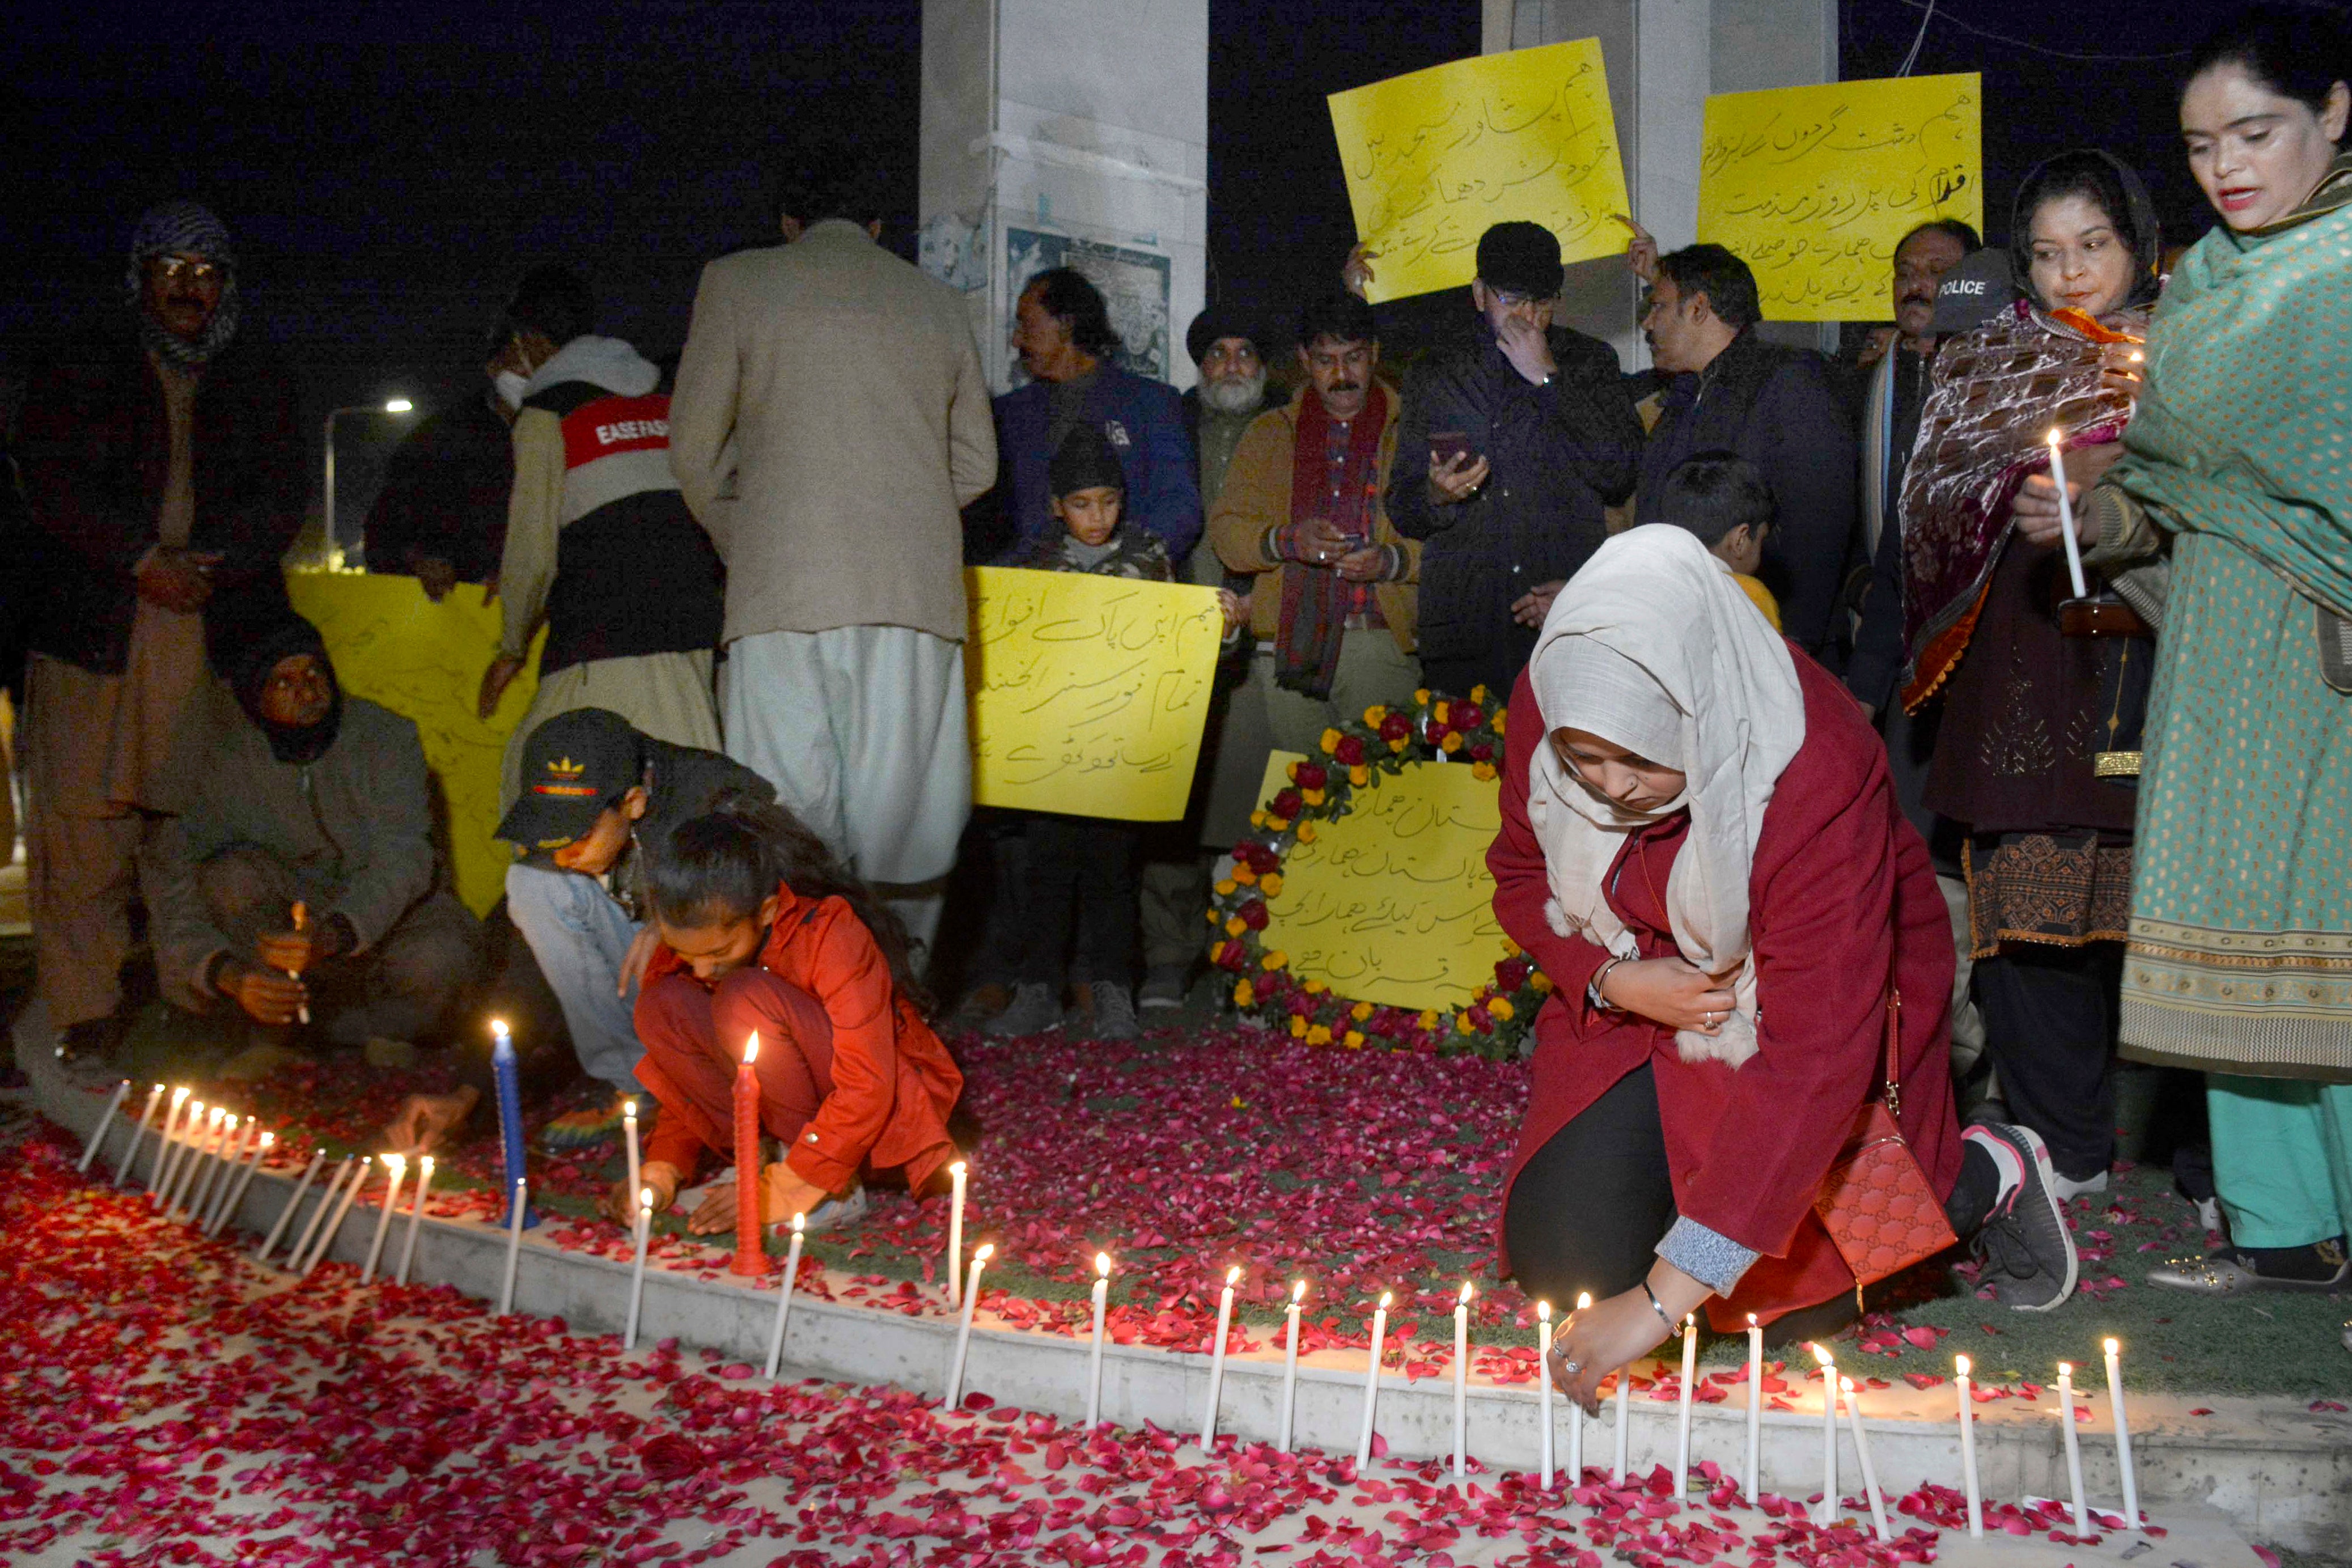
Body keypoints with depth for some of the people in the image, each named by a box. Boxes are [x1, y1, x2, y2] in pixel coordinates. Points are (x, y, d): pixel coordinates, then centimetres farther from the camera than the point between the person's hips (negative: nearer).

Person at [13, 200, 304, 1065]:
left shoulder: (260, 383, 18)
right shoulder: (78, 375, 15)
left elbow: (280, 501, 6)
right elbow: (53, 484, 1)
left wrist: (204, 565, -9)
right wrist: (144, 562, -12)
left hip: (222, 629, 0)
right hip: (96, 629, 0)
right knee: (80, 817, -5)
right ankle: (87, 1011, 2)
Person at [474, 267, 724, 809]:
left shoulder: (546, 414, 1)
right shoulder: (667, 404, 18)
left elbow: (533, 552, -1)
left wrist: (511, 650, 14)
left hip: (605, 649, -6)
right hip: (696, 637, 6)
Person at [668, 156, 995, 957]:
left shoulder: (736, 281, 10)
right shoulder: (938, 300, 18)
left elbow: (694, 449, 8)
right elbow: (976, 464, 19)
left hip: (784, 584, -2)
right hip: (915, 586, 2)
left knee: (788, 810, -2)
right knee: (902, 810, 4)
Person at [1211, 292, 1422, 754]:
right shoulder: (1269, 434, 16)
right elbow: (1225, 531, 8)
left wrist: (1391, 560, -15)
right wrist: (1288, 540, -12)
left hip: (1384, 643, -1)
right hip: (1290, 644, 2)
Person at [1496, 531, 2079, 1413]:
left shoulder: (1818, 777, -37)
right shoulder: (1548, 708, -22)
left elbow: (1815, 1055, -40)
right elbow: (1522, 874, -1)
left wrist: (1664, 1298, -43)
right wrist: (1610, 981, -24)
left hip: (1815, 999, -4)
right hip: (1640, 998, 4)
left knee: (1793, 1296, -10)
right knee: (1561, 1256, -5)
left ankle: (1985, 1176, 17)